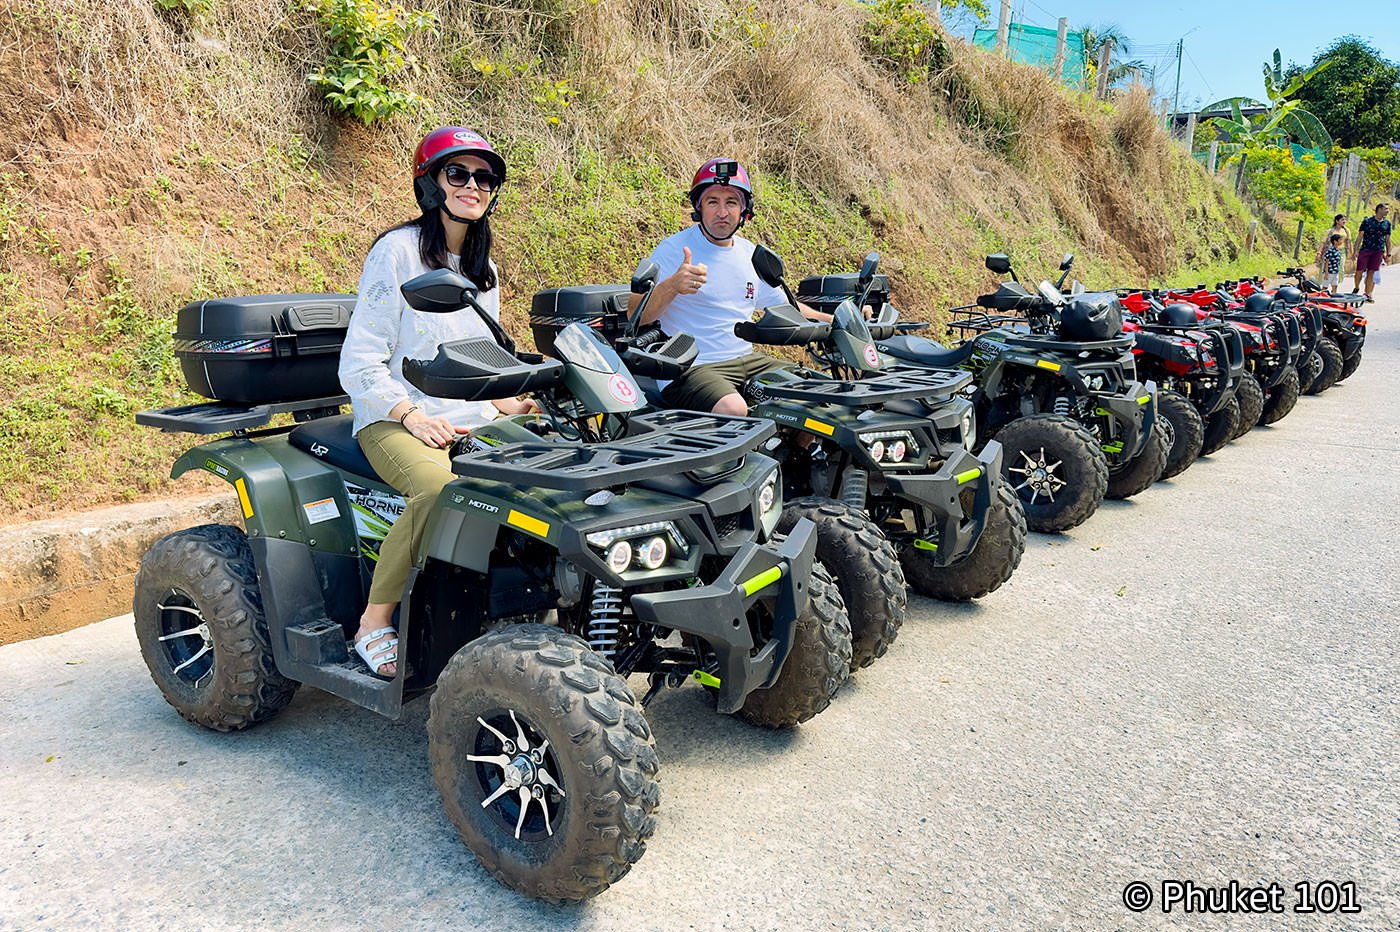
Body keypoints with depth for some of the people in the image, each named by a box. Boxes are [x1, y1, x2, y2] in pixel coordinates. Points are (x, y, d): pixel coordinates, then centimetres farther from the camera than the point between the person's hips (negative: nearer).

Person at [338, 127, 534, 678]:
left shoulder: (483, 266, 19)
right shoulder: (398, 250, -3)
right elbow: (360, 362, -7)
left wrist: (508, 403, 3)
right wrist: (413, 416, -19)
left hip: (472, 418, 6)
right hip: (394, 420, -6)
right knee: (440, 490, -36)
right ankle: (375, 622, -18)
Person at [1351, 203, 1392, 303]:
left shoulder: (1387, 223, 12)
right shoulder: (1367, 221, 1)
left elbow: (1387, 239, 15)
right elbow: (1360, 236, 1)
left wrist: (1388, 254, 11)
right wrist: (1356, 250, -7)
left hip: (1378, 252, 2)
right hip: (1365, 249, -2)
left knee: (1371, 273, 1)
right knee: (1359, 271, -4)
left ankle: (1367, 294, 4)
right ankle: (1356, 288, 22)